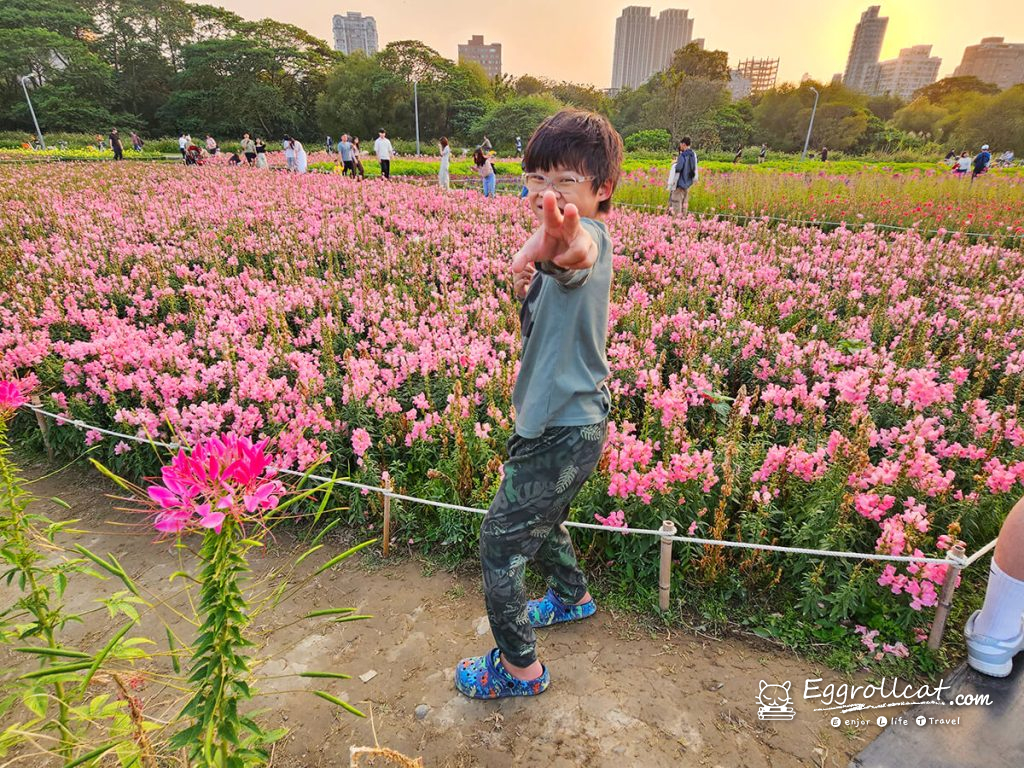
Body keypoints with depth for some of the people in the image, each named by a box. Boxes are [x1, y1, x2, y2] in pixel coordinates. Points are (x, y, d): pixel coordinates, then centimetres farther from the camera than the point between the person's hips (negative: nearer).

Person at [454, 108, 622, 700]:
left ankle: (520, 667, 25)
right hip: (572, 419, 10)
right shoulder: (562, 235, 8)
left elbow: (583, 251, -50)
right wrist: (528, 278, -4)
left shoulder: (591, 233, -24)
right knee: (541, 516, 28)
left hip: (564, 430, -10)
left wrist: (563, 245, -72)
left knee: (501, 540, 2)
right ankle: (573, 596, 55)